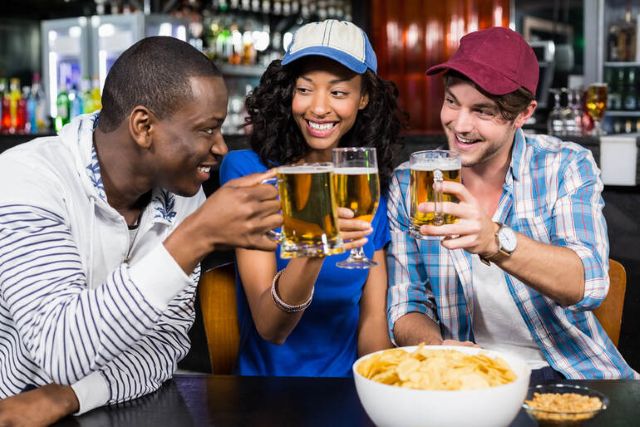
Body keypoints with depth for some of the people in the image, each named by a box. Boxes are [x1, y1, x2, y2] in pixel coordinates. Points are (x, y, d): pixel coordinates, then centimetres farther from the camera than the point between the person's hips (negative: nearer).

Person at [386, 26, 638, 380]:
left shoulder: (567, 166, -5)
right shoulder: (408, 184, 0)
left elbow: (588, 285, -20)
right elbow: (406, 308, 3)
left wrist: (494, 241, -38)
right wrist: (436, 346, -21)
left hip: (566, 370, -1)